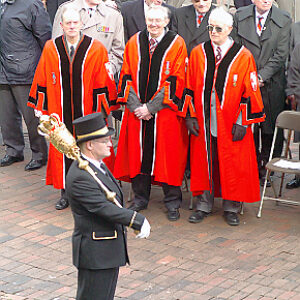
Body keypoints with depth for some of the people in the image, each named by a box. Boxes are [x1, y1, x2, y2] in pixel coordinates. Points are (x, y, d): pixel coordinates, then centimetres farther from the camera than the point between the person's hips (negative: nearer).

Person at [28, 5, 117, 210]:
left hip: (87, 114, -2)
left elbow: (103, 82, -1)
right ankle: (66, 193, 18)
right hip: (60, 114, 2)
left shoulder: (96, 49, -2)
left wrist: (102, 109, -3)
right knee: (62, 151, 7)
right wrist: (40, 107, 8)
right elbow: (42, 81, 9)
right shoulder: (50, 49, 4)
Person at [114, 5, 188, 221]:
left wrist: (151, 107, -13)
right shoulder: (134, 43, 7)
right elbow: (127, 76, 6)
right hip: (137, 112, 3)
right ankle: (140, 197, 20)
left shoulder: (176, 44, -3)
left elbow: (175, 81, -8)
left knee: (167, 154, 0)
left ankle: (172, 201, 11)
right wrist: (135, 106, -7)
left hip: (165, 112, -3)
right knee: (138, 153, 7)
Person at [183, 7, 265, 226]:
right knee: (203, 161, 7)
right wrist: (190, 115, 1)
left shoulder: (243, 56, -3)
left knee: (232, 165, 4)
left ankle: (231, 208, 18)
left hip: (230, 123, -2)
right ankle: (204, 205, 20)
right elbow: (190, 88, 7)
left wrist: (242, 122, -7)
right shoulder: (198, 53, 4)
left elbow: (249, 92, -3)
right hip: (203, 122, 2)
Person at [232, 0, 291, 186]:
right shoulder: (240, 17, 2)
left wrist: (261, 76, -13)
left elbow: (281, 55, -6)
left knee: (271, 128, 4)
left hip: (272, 84, -1)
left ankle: (267, 170, 16)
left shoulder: (284, 20, -3)